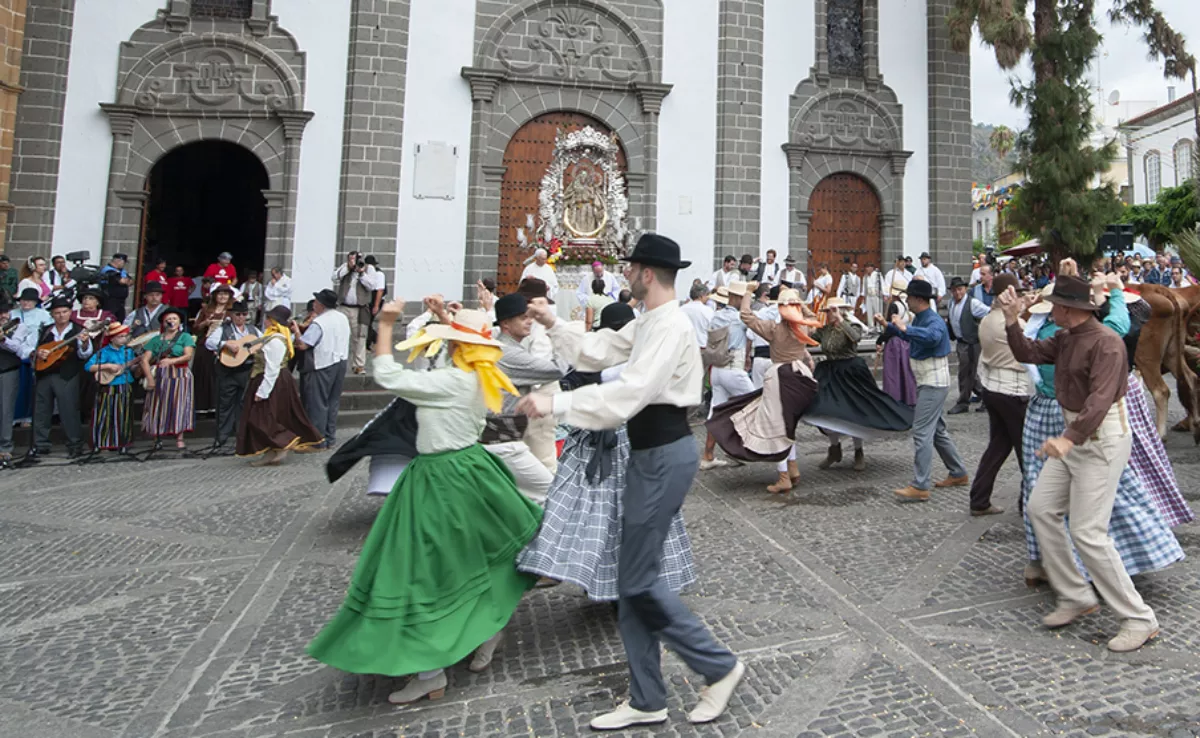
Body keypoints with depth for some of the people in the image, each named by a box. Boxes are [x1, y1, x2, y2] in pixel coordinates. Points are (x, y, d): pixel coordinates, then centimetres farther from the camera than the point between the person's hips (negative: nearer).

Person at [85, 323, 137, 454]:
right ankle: (101, 443, 10)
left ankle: (121, 443, 15)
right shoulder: (104, 352, -7)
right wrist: (108, 366, -19)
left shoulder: (128, 351, 8)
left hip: (125, 388, 4)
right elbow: (88, 366, -13)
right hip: (109, 389, -4)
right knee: (105, 416, 0)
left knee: (124, 417, 7)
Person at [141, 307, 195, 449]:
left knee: (178, 405, -7)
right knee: (158, 406, -1)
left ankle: (179, 439, -8)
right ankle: (156, 437, 5)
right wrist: (149, 378, -8)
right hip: (160, 376, 2)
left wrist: (171, 361, -24)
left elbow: (188, 355, -8)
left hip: (180, 375, -2)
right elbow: (145, 359, 4)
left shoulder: (185, 337, 7)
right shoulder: (156, 339, 13)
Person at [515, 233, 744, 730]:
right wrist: (554, 325, 11)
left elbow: (628, 394, -28)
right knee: (634, 580, 14)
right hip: (650, 452, 10)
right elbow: (598, 352, 18)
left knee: (638, 582, -1)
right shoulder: (647, 323, 13)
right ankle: (647, 701, 27)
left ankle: (720, 666, 19)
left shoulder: (670, 327, -18)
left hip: (664, 456, -10)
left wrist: (555, 404, -27)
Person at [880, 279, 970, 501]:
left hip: (934, 384, -10)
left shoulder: (934, 321, -20)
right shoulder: (919, 318, 9)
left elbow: (932, 336, -44)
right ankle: (958, 474, 32)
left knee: (922, 432, -11)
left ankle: (920, 487, -9)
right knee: (937, 430, 19)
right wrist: (888, 325, 30)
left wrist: (905, 328, -39)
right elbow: (909, 336, 30)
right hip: (927, 383, 10)